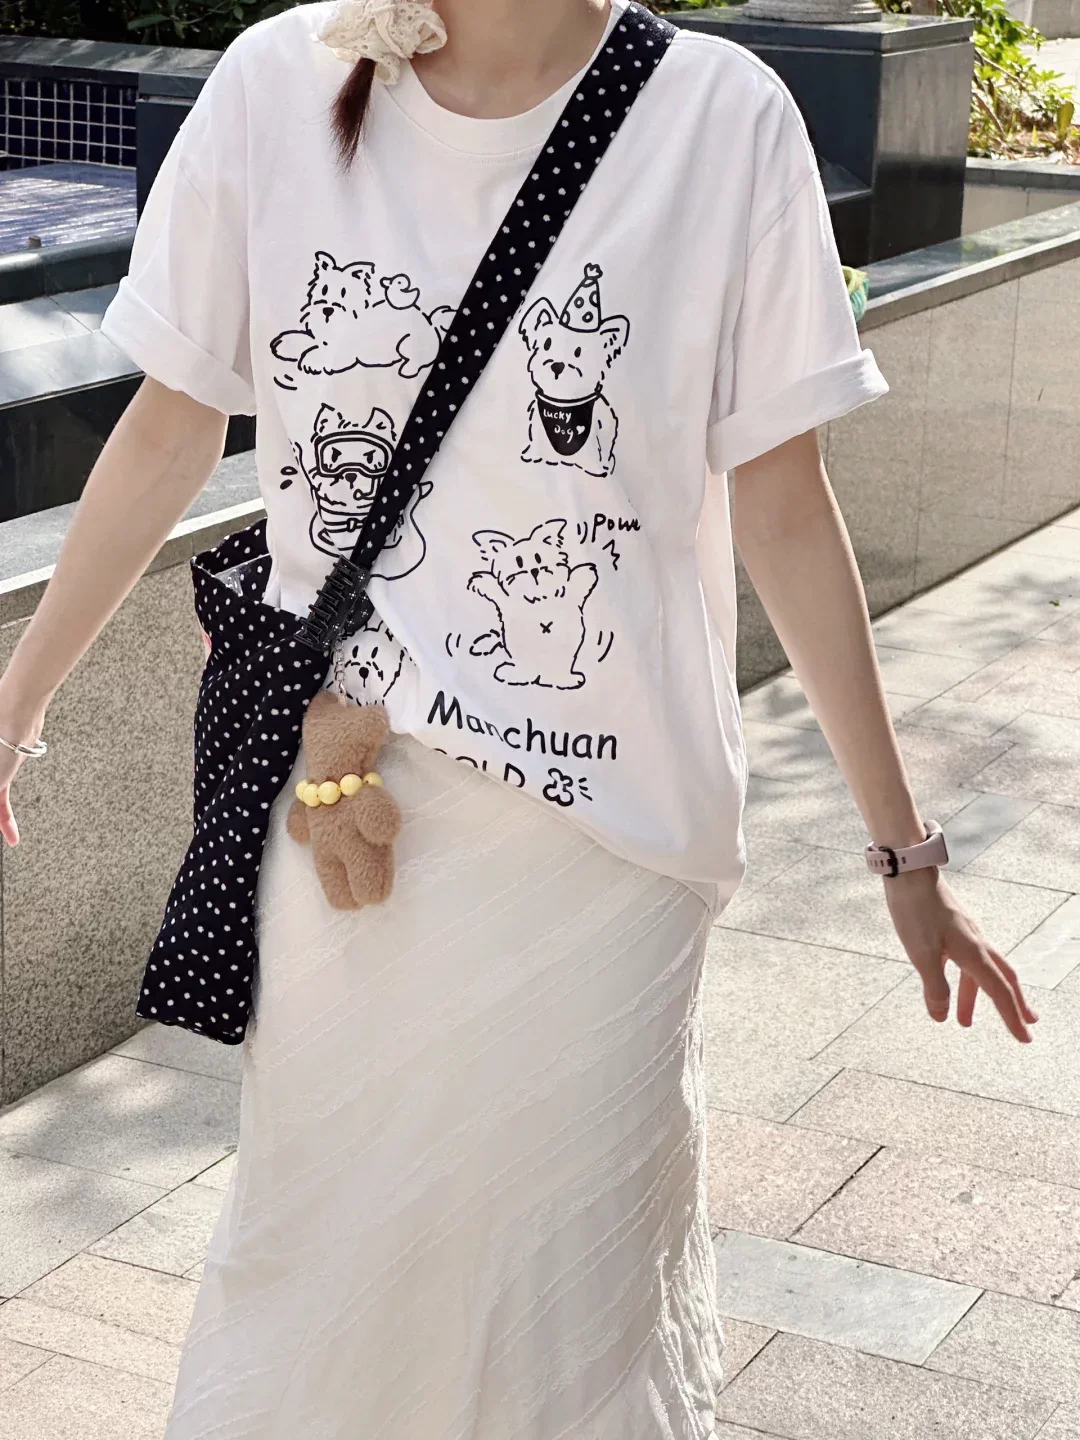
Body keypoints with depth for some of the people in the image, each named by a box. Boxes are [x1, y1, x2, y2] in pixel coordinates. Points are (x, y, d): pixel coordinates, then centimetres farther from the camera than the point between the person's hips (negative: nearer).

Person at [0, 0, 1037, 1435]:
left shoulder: (723, 118, -11)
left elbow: (782, 508, -4)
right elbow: (172, 428, 5)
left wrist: (903, 849, 1)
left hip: (604, 823, -1)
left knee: (580, 1265, 13)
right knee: (315, 1236, 18)